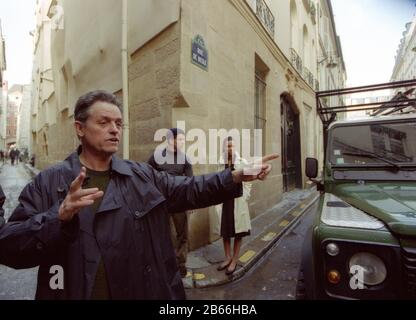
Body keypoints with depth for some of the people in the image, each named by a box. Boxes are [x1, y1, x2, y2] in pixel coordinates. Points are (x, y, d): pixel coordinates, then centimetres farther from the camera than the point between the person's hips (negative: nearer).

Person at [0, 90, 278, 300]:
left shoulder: (143, 176, -1)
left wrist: (236, 177, -16)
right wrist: (60, 217, -29)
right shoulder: (47, 183, -6)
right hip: (74, 292, -1)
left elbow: (190, 190, -4)